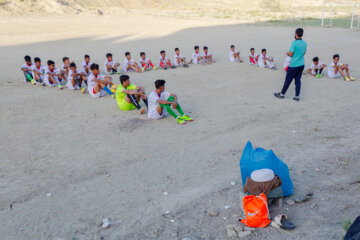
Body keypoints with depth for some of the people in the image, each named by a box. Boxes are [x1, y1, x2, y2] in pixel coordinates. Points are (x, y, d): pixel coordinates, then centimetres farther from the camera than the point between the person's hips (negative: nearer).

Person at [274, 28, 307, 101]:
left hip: (294, 65, -6)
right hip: (301, 64, 6)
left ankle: (282, 94, 18)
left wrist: (287, 53, 4)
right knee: (298, 80, 9)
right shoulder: (305, 43, 6)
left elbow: (290, 54, -16)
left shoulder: (294, 42, -16)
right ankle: (297, 96, 9)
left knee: (288, 80, 6)